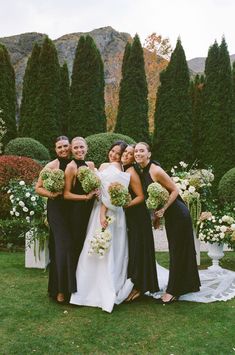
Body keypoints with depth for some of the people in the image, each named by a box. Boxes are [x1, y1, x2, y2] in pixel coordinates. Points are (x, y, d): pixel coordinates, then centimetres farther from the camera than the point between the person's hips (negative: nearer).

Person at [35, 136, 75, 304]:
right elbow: (38, 187, 0)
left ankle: (72, 285, 26)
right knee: (63, 247, -5)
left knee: (75, 246, 9)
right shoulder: (51, 166, -5)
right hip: (57, 209, -3)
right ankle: (60, 288, 9)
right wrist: (51, 194, -16)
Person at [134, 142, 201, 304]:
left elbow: (175, 190, -18)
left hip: (178, 214, -9)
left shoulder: (156, 171, -21)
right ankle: (189, 284, 35)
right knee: (177, 250, 18)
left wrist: (163, 210, -20)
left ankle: (173, 291, 12)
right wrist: (156, 216, 7)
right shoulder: (142, 172, 3)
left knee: (177, 251, 1)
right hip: (170, 216, 9)